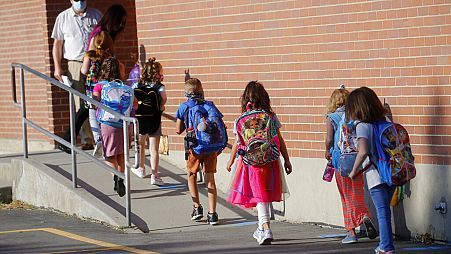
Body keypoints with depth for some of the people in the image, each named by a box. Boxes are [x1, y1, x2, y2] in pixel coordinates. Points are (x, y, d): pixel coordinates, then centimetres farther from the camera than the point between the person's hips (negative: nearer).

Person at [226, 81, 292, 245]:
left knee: (260, 196, -1)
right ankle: (262, 229, 30)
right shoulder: (271, 117, -2)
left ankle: (266, 229, -16)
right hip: (270, 161, 2)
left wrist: (231, 161, 16)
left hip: (250, 162, -2)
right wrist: (286, 160, 9)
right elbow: (280, 141, 0)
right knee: (265, 194, 17)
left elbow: (237, 143, 1)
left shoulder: (241, 120, -5)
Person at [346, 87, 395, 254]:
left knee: (382, 212, -2)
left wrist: (354, 171, -11)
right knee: (384, 210, 18)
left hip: (376, 175, -6)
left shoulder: (362, 126, -11)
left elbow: (363, 152, -23)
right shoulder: (384, 121, 7)